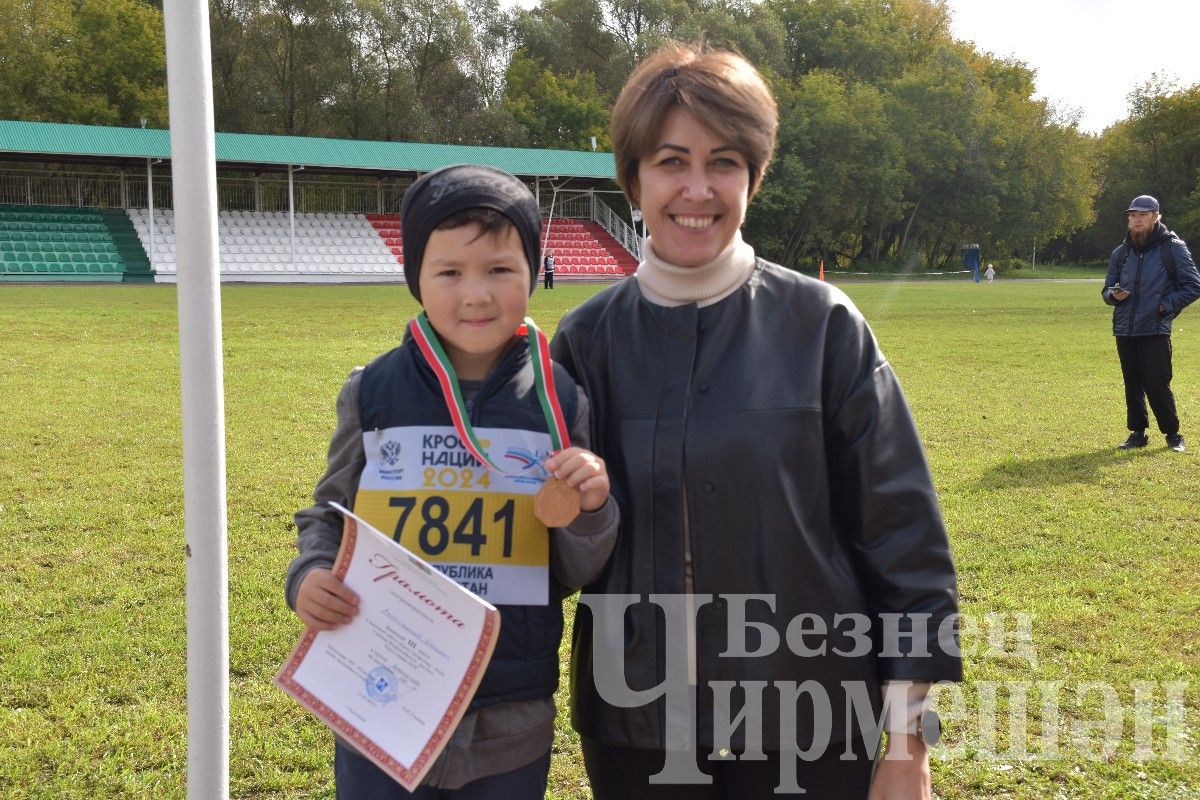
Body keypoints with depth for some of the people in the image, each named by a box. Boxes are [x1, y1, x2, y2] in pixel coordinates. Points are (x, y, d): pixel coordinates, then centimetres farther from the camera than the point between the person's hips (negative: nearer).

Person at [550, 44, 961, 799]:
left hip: (809, 733, -2)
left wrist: (907, 737, -6)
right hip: (634, 731, 2)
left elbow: (901, 532, -5)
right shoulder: (587, 338, 0)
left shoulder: (822, 325, -6)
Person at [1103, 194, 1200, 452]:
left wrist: (1166, 305, -10)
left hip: (1155, 330, -5)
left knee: (1156, 384, -8)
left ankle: (1173, 434, 8)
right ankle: (1137, 433, 21)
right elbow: (1107, 290, 20)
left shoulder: (1173, 247, -2)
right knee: (1132, 385, 10)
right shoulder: (1121, 253, 13)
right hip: (1124, 330, 5)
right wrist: (1113, 295, -3)